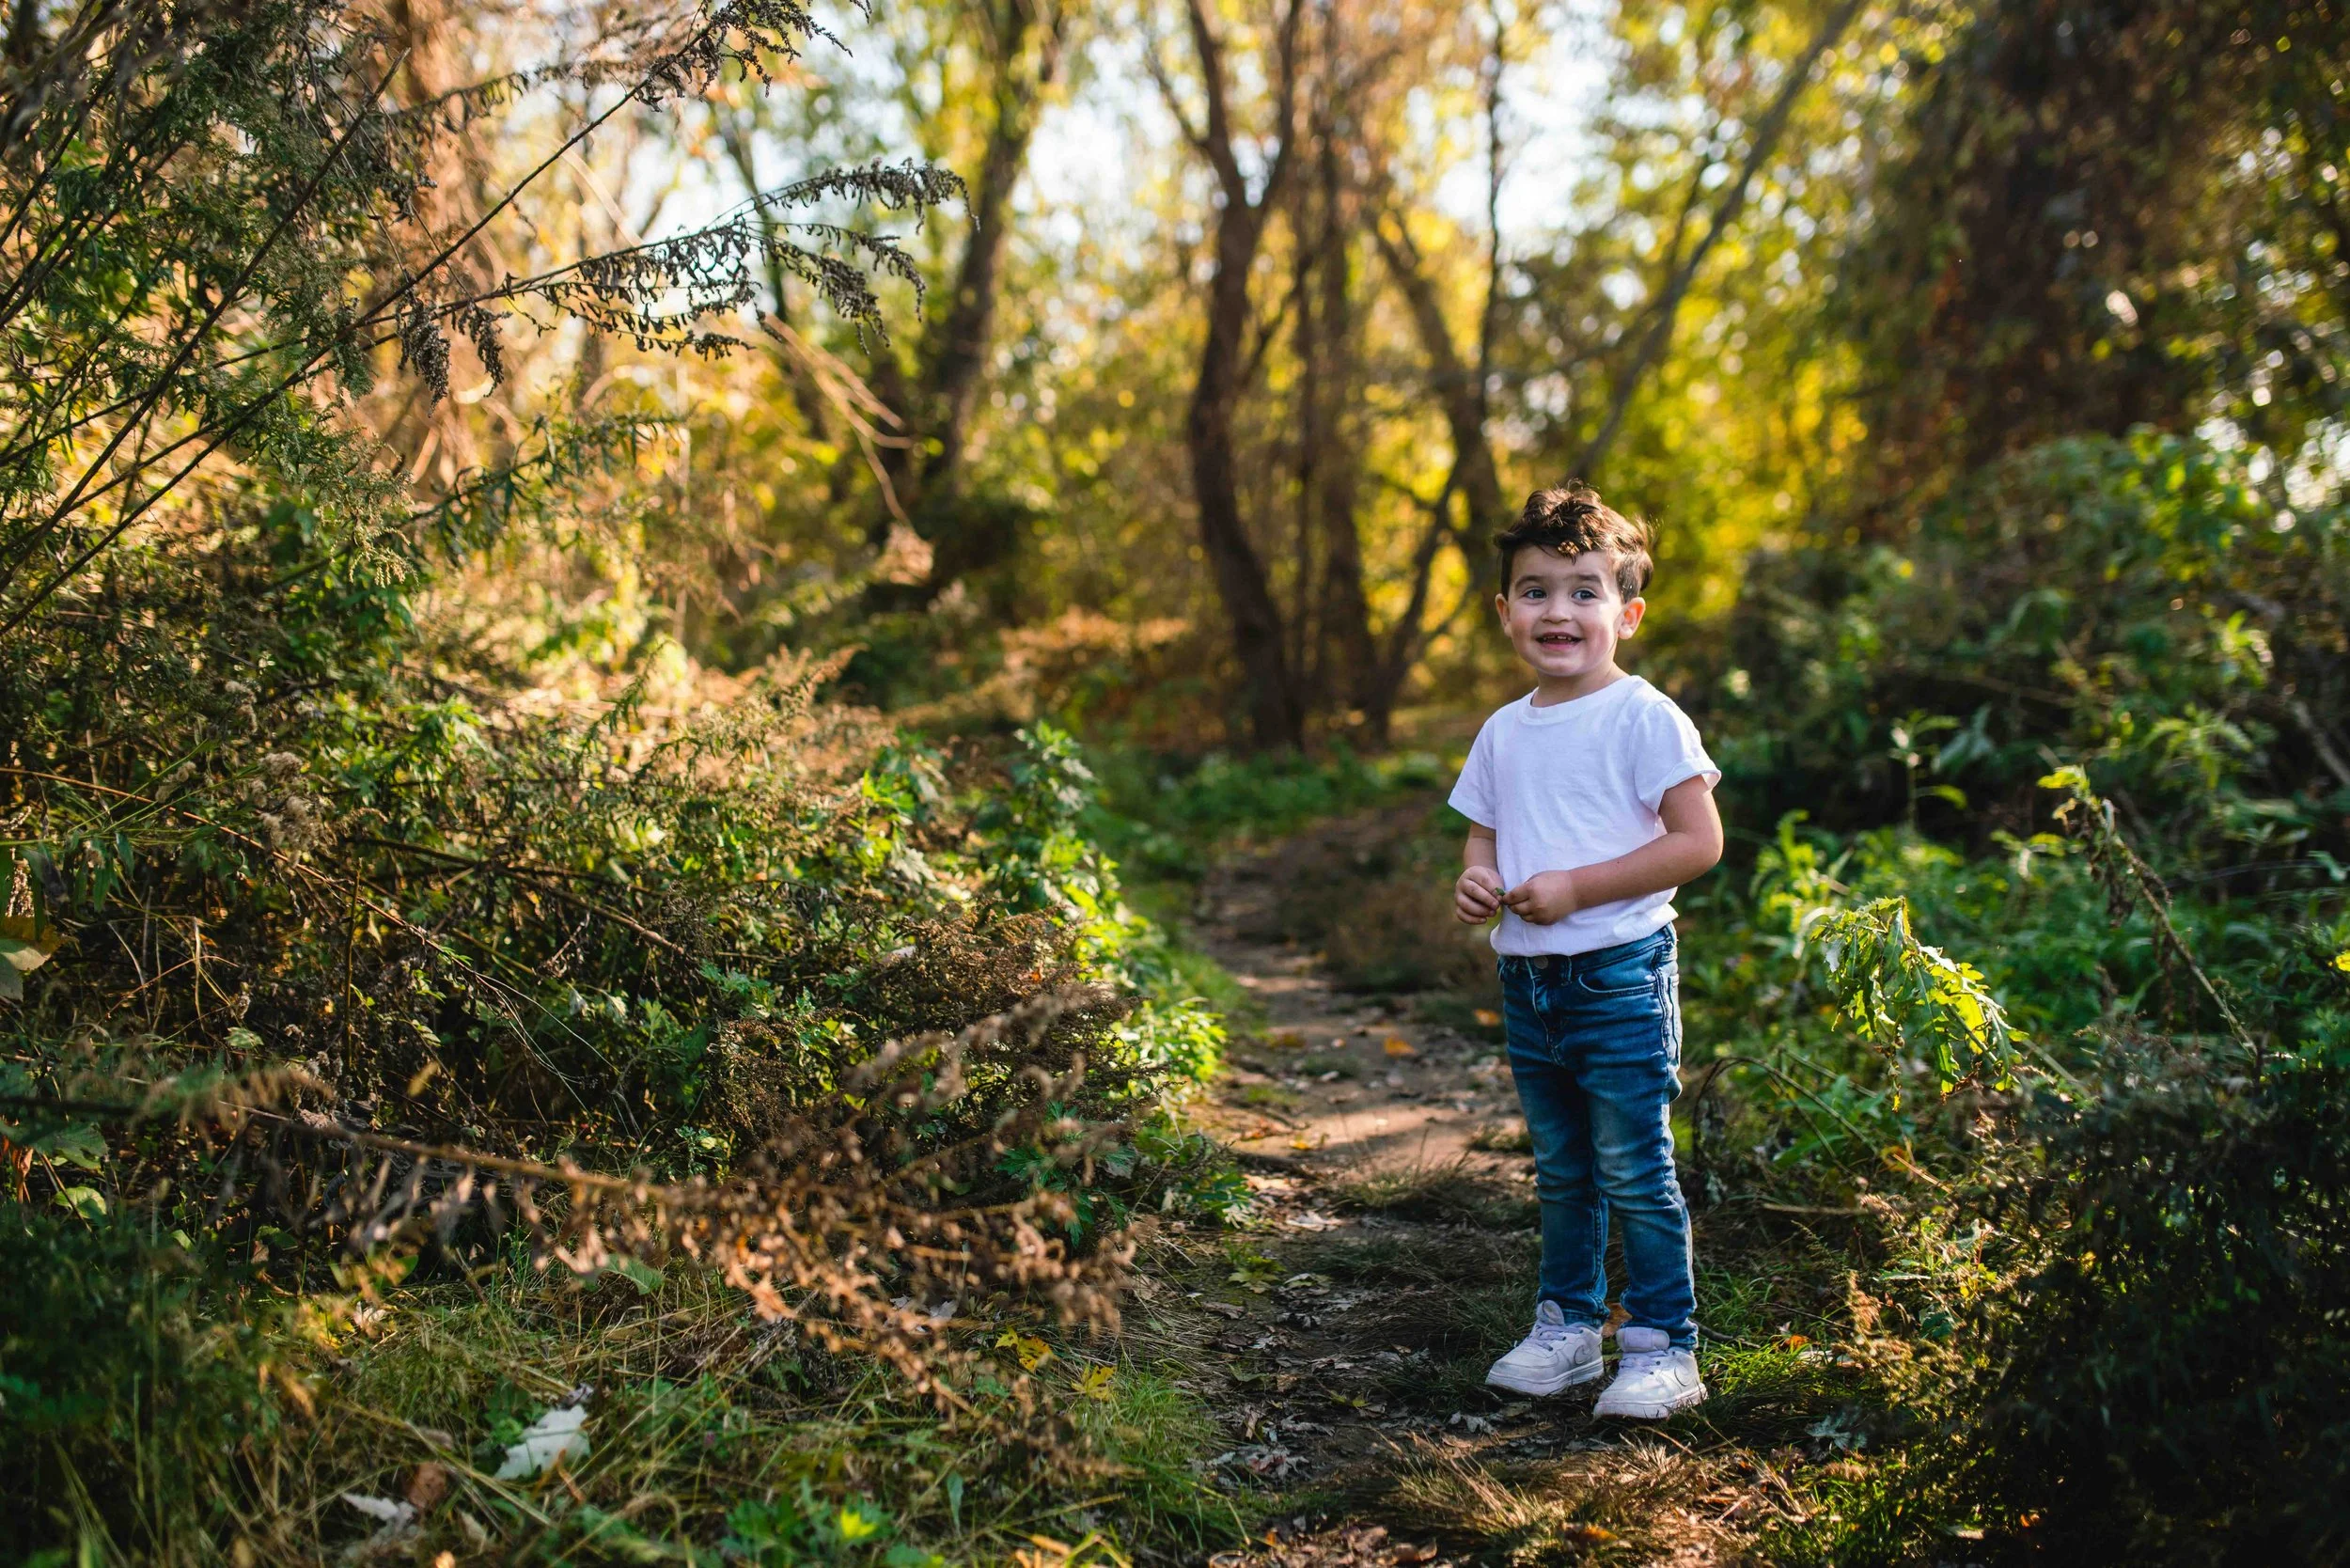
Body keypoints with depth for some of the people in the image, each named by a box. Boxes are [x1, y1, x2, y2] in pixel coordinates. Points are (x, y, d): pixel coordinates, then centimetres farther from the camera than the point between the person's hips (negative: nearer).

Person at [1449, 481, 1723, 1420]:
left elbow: (1699, 842, -15)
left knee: (1634, 1174, -2)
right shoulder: (1503, 733, 10)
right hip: (1527, 980, 6)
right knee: (1560, 1175, 17)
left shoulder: (1643, 718, -10)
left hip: (1620, 978, -6)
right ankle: (1566, 1326, 29)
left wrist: (1576, 888, -18)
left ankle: (1662, 1346, 10)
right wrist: (1476, 880, -4)